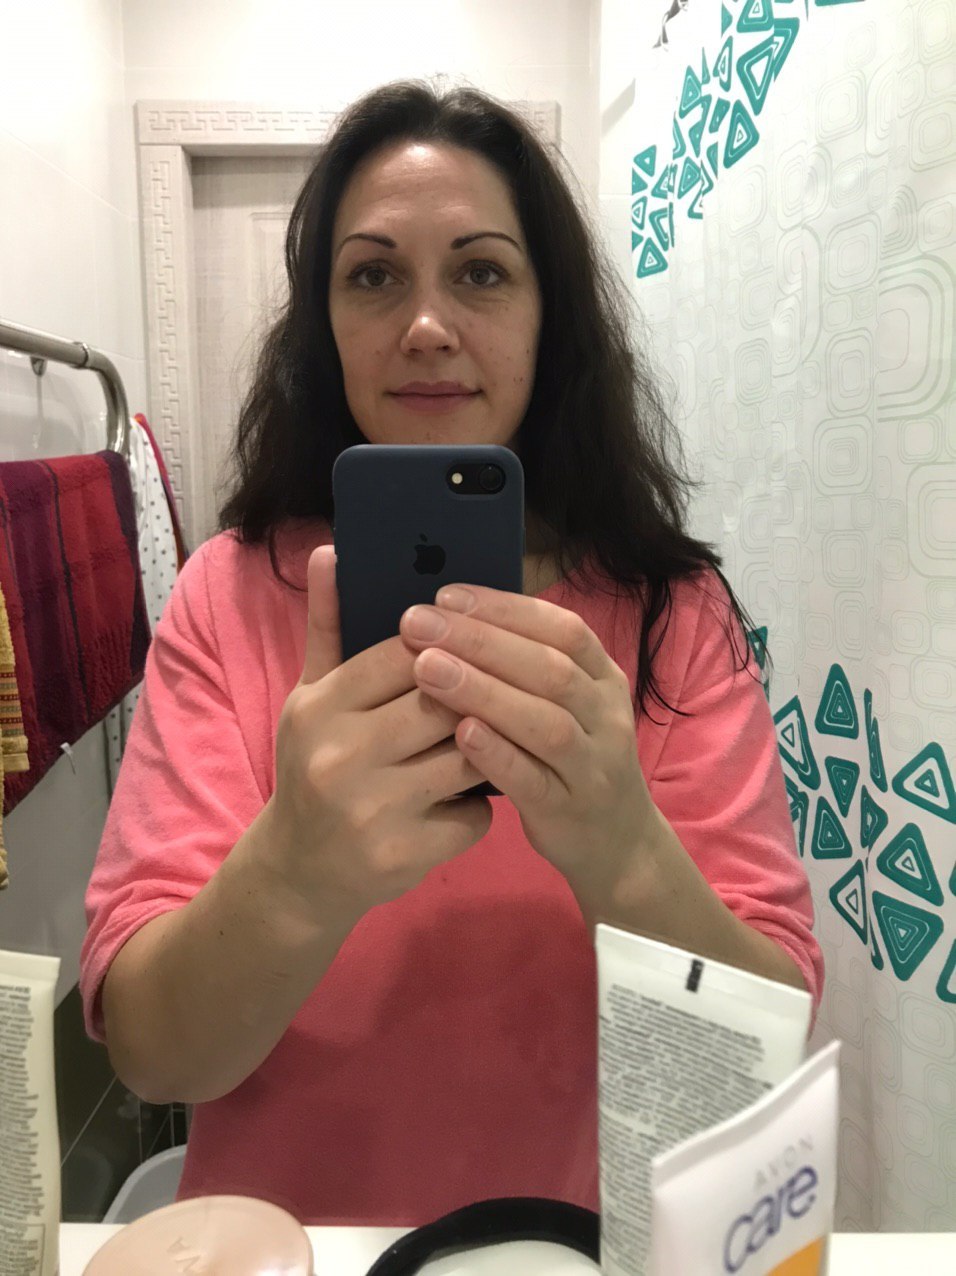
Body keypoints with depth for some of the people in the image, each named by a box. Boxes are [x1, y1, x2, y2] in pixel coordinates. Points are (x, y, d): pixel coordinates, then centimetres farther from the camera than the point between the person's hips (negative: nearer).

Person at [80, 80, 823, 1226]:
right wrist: (294, 876, -31)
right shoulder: (232, 592, -7)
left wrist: (626, 857, -31)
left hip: (590, 1244, 1)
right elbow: (147, 1051, -12)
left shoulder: (674, 610, -7)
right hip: (287, 1237, 0)